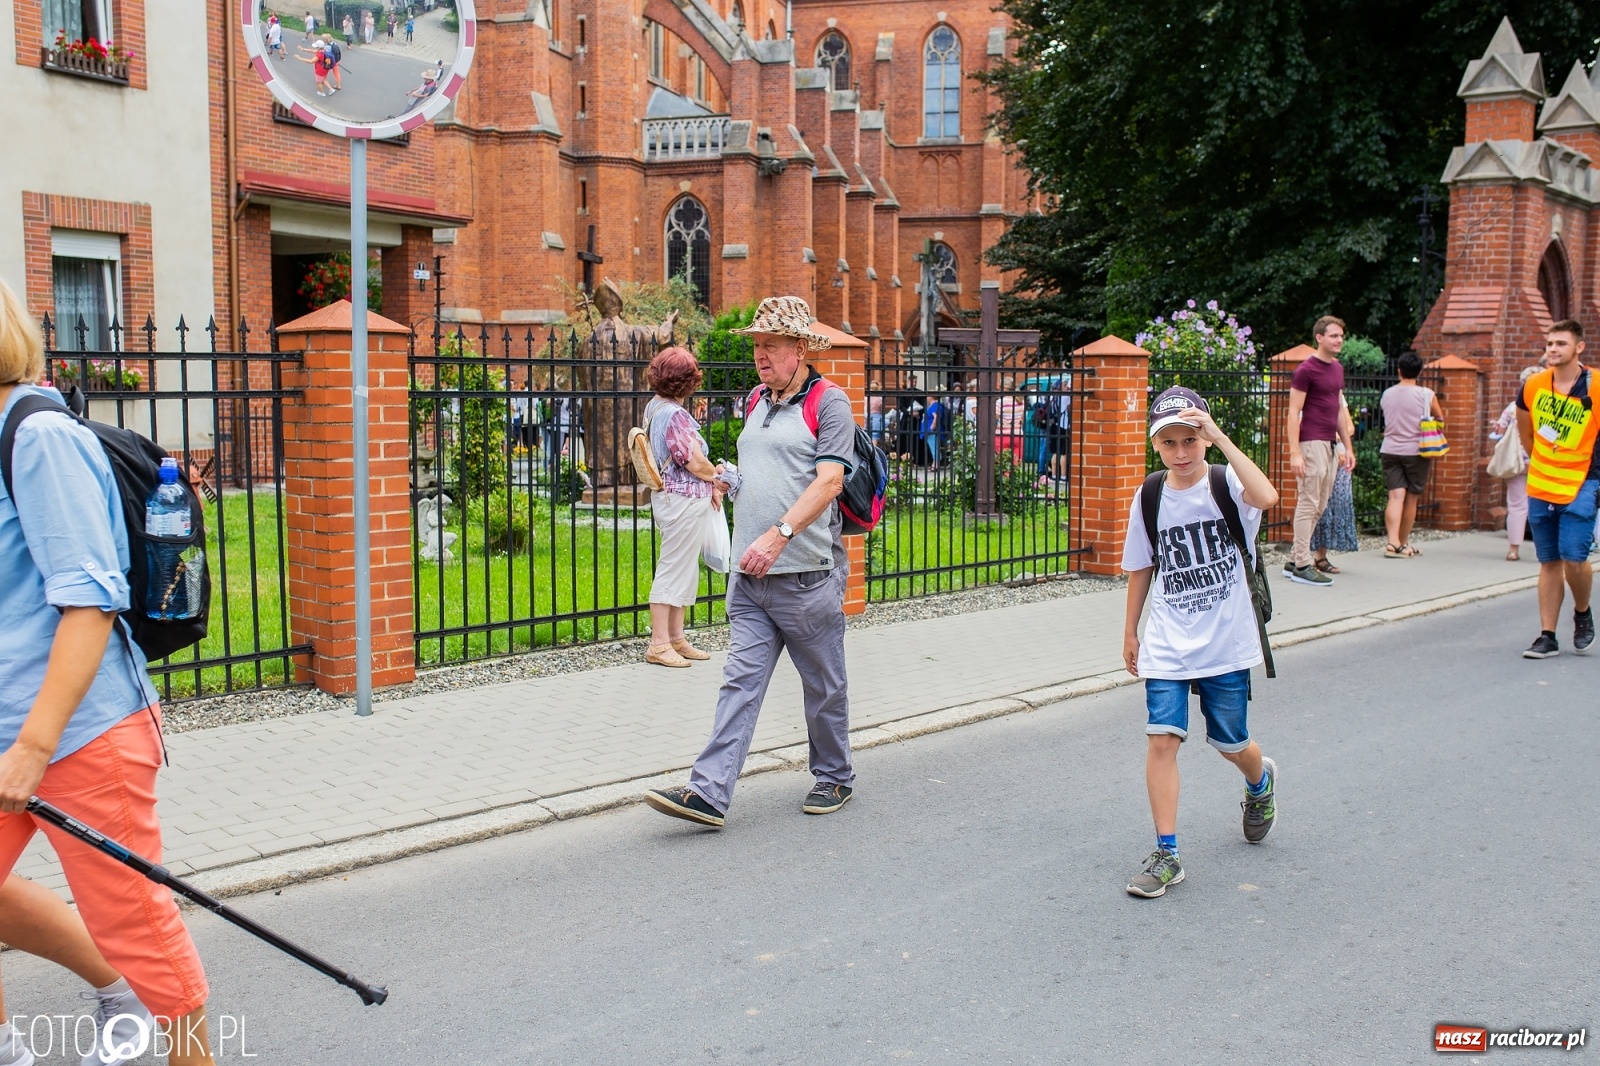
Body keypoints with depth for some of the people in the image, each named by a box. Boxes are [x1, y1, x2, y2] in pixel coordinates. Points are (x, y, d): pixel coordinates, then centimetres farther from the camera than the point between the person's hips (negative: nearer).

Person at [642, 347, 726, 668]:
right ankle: (659, 644, 2)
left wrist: (709, 484, 7)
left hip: (669, 495, 10)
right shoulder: (675, 415, -20)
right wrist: (717, 478, 1)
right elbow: (695, 463, -19)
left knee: (682, 570, 16)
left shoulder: (655, 406, 10)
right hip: (684, 500, -10)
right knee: (673, 571, -3)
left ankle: (676, 638, 23)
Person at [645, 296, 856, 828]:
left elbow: (828, 482, -17)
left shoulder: (828, 401, -6)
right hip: (750, 577, 6)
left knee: (824, 685, 8)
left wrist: (778, 536, -24)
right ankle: (708, 792, -6)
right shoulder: (757, 402, 15)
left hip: (807, 576, -6)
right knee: (740, 682, -1)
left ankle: (834, 777, 26)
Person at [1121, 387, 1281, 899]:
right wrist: (1130, 631, 15)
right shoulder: (1149, 499, -1)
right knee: (1162, 737, -10)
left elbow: (1266, 497, -34)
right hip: (1167, 645, 2)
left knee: (1230, 743, 13)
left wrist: (1221, 438, -32)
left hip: (1226, 644, -2)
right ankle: (1166, 855, -1)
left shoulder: (1227, 485, -10)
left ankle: (1260, 781, 50)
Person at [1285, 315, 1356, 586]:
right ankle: (1302, 566, -3)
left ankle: (1294, 562, 15)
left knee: (1319, 507, 9)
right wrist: (1294, 453, -18)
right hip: (1311, 443, -8)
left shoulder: (1337, 368, 17)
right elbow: (1293, 413, -11)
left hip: (1329, 444, 9)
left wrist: (1348, 447, 19)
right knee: (1308, 504, -7)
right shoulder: (1306, 370, -8)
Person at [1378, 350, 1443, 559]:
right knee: (1411, 499, 9)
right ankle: (1403, 543, 18)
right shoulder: (1426, 395, -5)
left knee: (1396, 496, -3)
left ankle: (1393, 543, -19)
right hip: (1415, 451, -2)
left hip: (1390, 450, 2)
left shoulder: (1387, 394, 3)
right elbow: (1440, 418, 8)